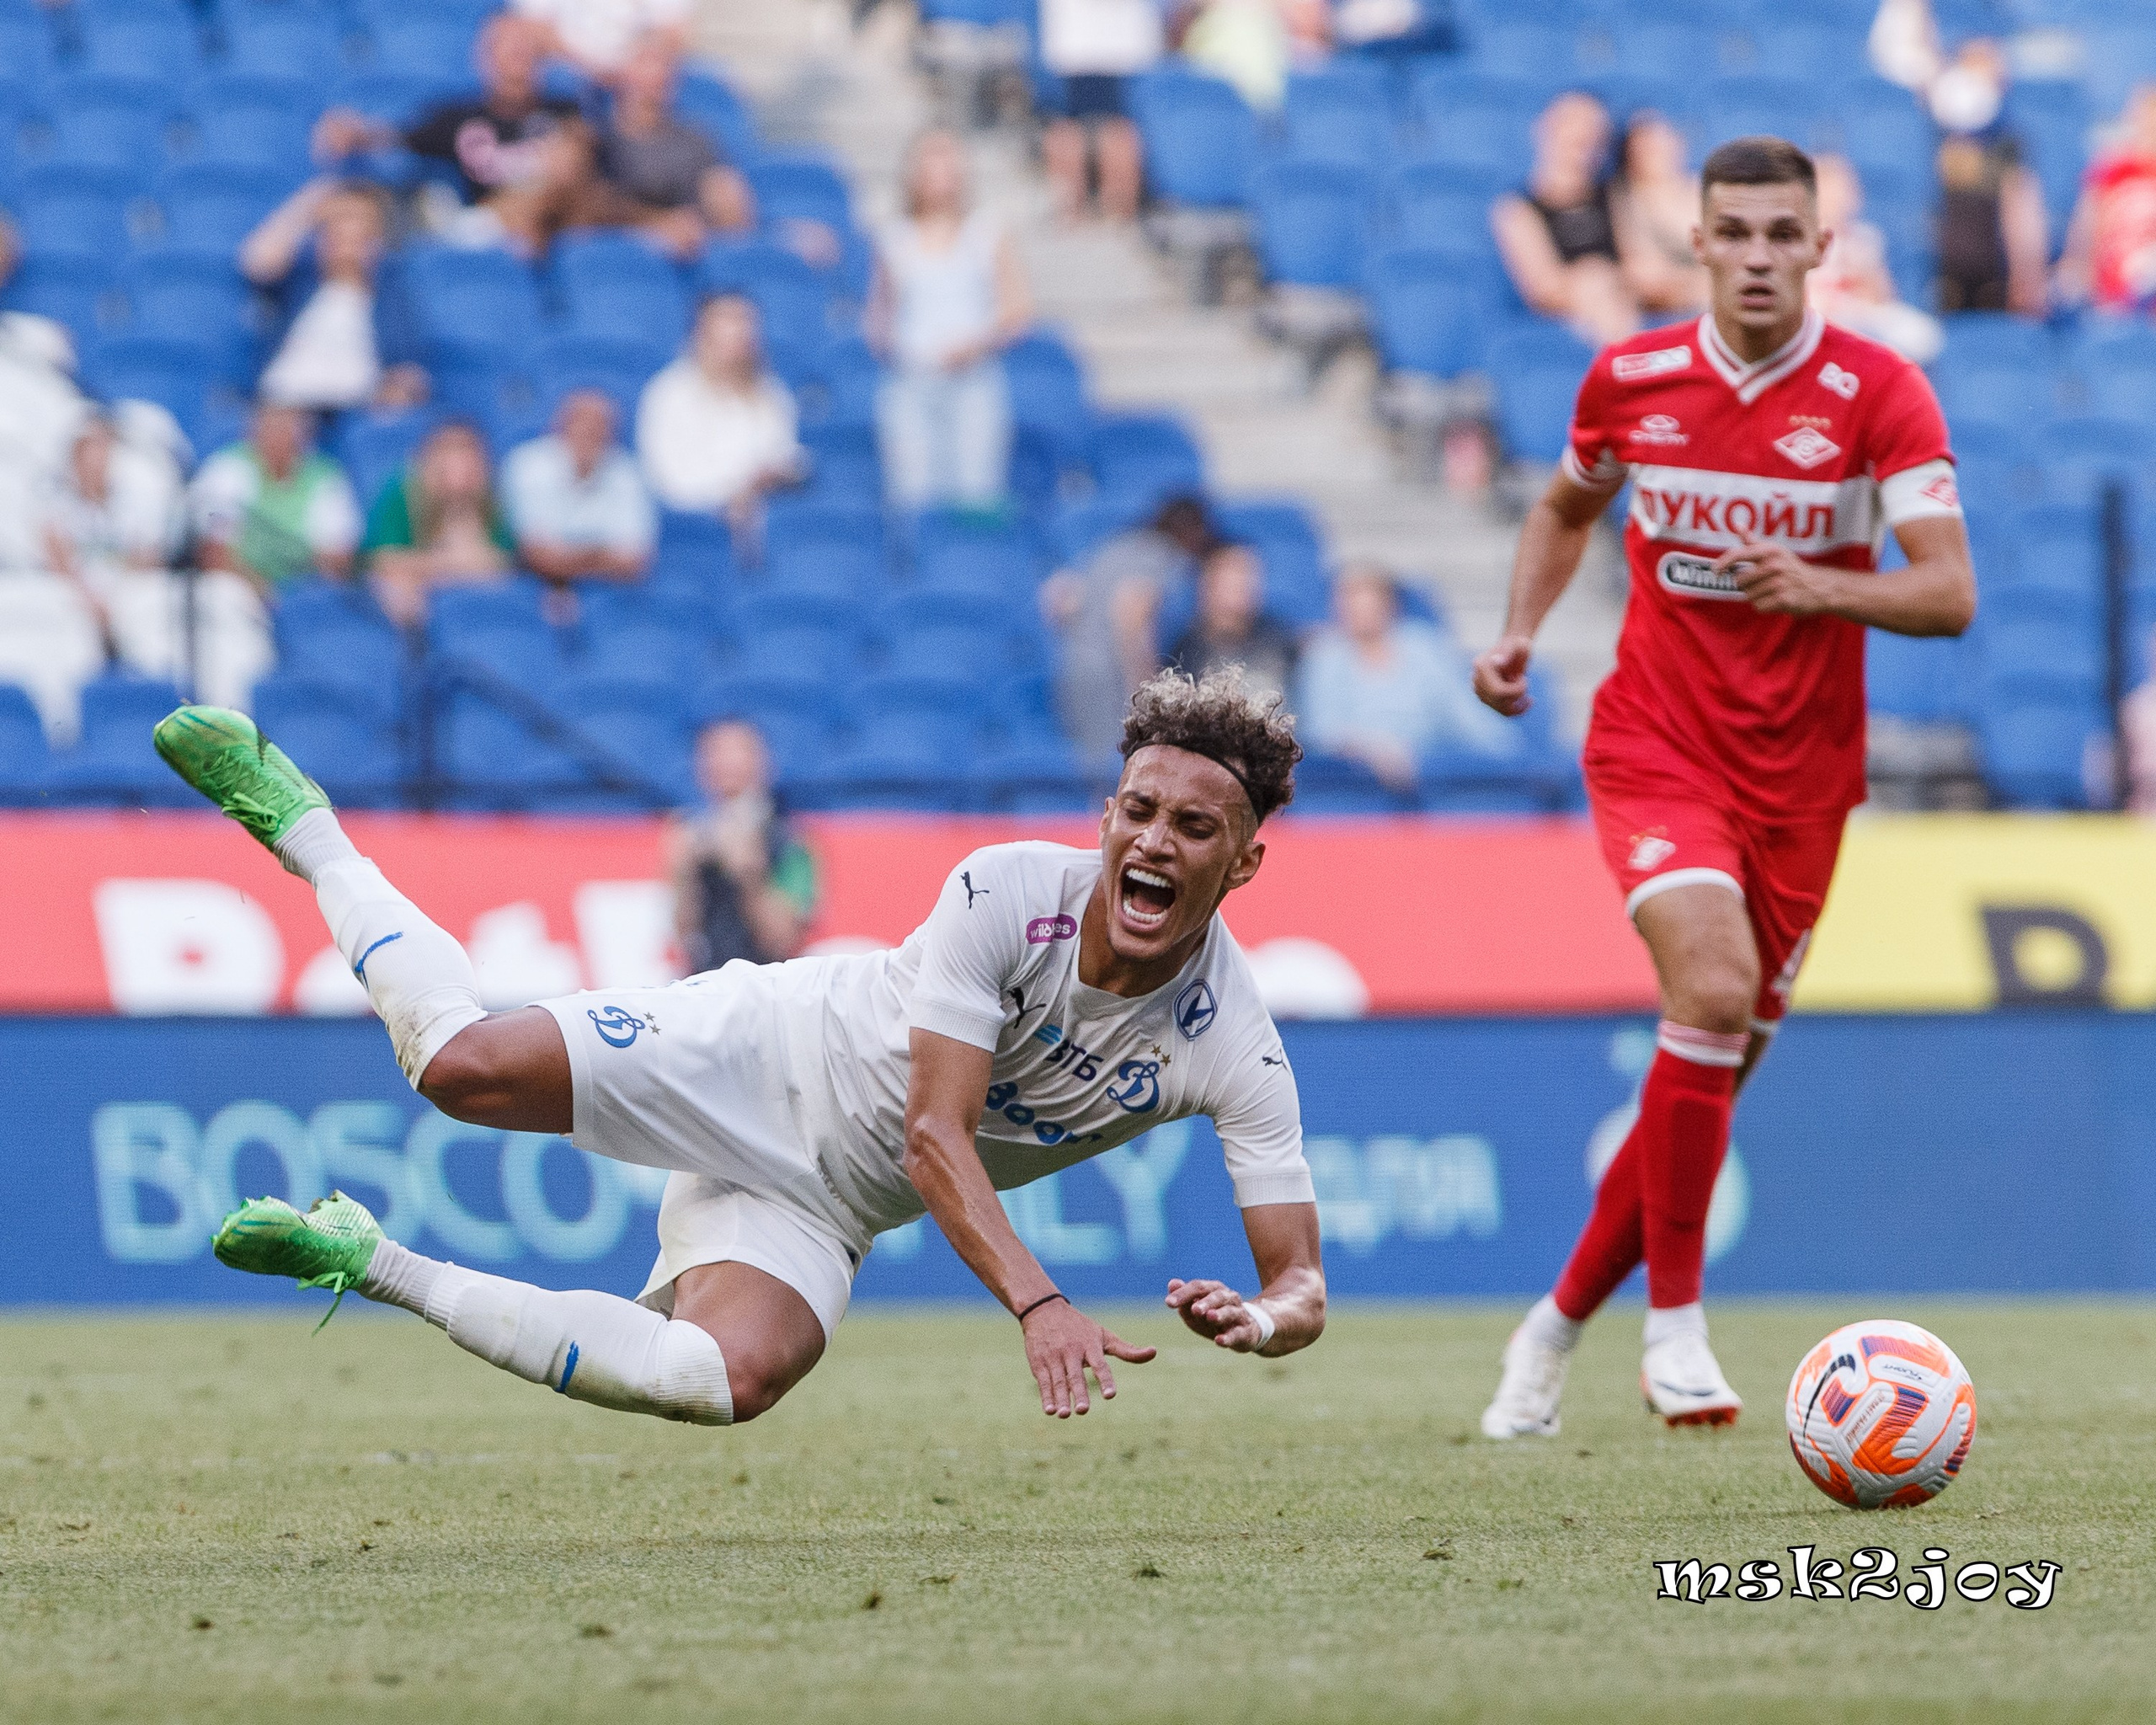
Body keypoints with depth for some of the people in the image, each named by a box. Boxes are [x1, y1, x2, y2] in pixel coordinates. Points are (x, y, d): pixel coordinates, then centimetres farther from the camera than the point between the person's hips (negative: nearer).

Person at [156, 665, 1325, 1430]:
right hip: (766, 1053, -2)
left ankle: (380, 1270, -9)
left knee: (733, 1381, -30)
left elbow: (1301, 1281, -15)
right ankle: (301, 827, 10)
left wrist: (1258, 1319, -40)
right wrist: (1039, 1305, -39)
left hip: (824, 1208, 2)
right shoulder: (1007, 892, -21)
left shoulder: (1235, 1053, -15)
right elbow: (936, 1138, -25)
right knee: (467, 1065, -24)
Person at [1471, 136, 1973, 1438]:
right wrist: (1520, 634, 6)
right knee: (1713, 988, -25)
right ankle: (1677, 1324, -14)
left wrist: (1824, 587, -32)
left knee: (1718, 1061, 6)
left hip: (1800, 774, 1)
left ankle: (1562, 1319, 26)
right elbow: (1568, 507, 21)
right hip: (1655, 744, -1)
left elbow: (1950, 594, -14)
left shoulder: (1879, 392, -8)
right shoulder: (1631, 379, 0)